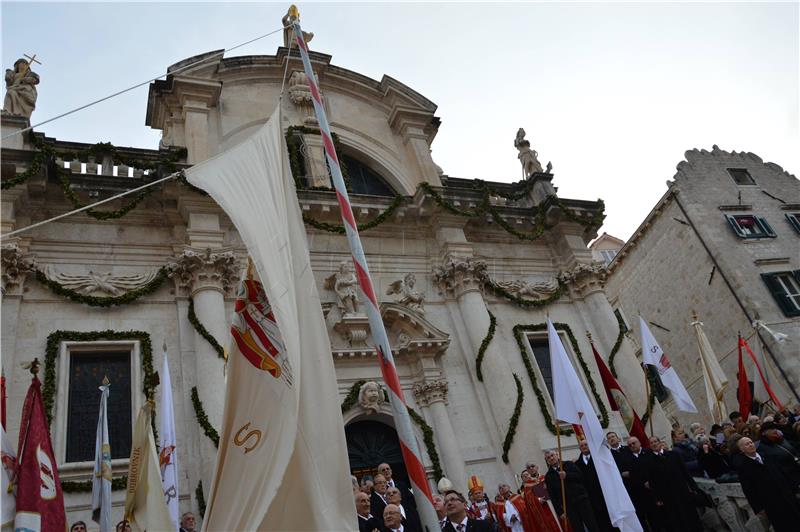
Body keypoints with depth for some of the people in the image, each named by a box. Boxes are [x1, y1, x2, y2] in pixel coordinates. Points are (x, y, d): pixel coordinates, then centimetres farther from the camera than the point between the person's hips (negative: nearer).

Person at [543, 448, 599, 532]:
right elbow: (553, 496, 4)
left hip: (582, 500, 0)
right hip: (568, 507, 0)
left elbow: (580, 476, -4)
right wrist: (560, 512, -2)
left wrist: (567, 475, -16)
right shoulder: (548, 476, 6)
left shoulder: (569, 464, 8)